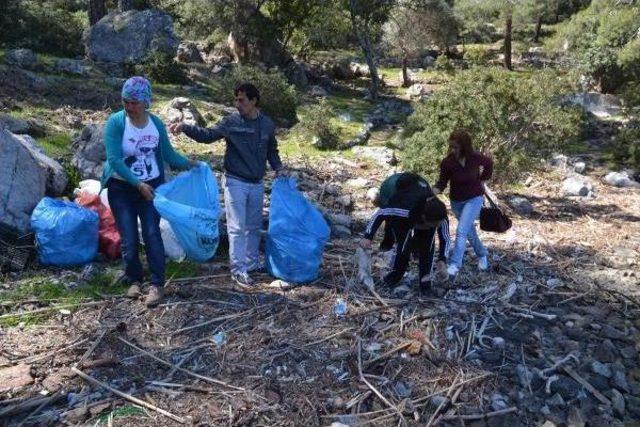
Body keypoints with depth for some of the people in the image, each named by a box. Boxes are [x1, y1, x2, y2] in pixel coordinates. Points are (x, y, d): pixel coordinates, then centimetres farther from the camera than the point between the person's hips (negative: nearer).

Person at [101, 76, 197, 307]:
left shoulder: (156, 123, -3)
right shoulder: (116, 122, -13)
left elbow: (168, 154, 6)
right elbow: (114, 160, -20)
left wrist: (188, 163, -10)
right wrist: (138, 184, -27)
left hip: (151, 186, 2)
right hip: (122, 189, -1)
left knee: (152, 233, -6)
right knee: (129, 238, 2)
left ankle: (157, 285, 0)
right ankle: (134, 281, 22)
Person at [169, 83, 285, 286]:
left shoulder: (267, 124, 2)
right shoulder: (231, 122, -7)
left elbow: (272, 151, 15)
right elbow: (207, 135, -8)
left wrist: (278, 168, 2)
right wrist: (185, 127, -22)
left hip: (257, 184, 4)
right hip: (236, 182, -4)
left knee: (254, 226, 15)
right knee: (237, 227, -2)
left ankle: (252, 262, 30)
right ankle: (238, 269, 6)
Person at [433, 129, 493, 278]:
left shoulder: (476, 158, -19)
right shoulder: (447, 162, -19)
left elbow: (489, 164, 3)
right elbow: (442, 183, -13)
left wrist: (482, 181, 6)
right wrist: (432, 192, -31)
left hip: (474, 199, -2)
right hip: (456, 201, 3)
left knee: (461, 231, -18)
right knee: (469, 231, 18)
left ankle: (454, 265, -18)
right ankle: (482, 255, 43)